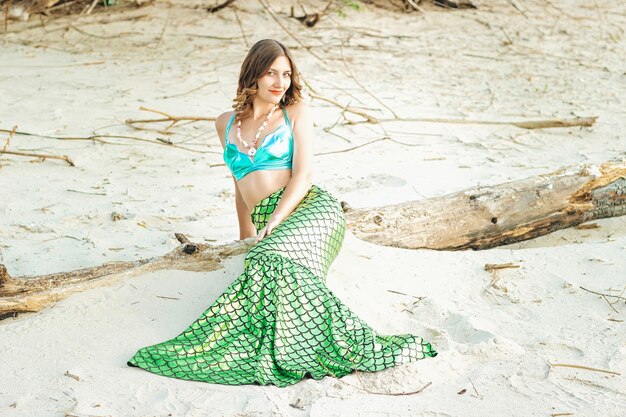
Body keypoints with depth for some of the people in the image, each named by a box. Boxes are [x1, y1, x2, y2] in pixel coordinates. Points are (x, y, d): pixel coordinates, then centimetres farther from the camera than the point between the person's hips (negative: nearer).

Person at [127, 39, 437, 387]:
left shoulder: (297, 113, 11)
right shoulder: (226, 124, 23)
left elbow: (303, 177, -1)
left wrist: (271, 225, -12)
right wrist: (246, 234, 35)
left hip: (309, 207, -4)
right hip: (268, 230, 4)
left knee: (277, 259, -36)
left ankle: (361, 346, -32)